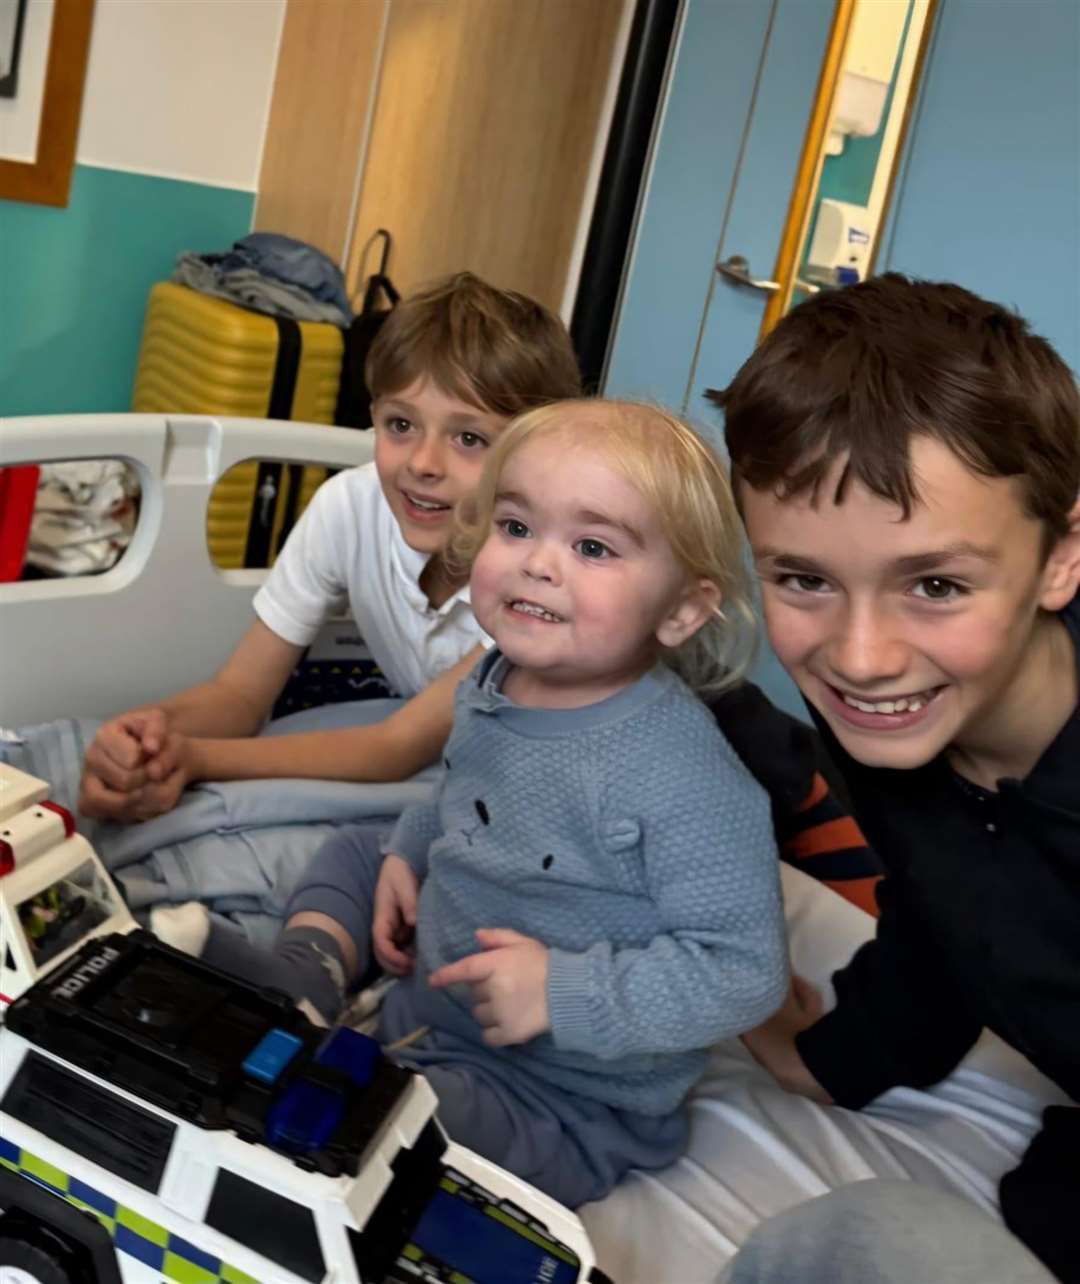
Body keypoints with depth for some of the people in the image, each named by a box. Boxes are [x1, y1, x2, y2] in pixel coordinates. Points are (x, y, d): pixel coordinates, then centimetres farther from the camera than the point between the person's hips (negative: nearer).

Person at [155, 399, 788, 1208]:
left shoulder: (684, 775, -29)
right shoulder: (494, 685, -5)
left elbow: (745, 972, -26)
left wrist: (566, 991, -30)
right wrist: (409, 852, 1)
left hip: (560, 1102, -8)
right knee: (350, 852, 18)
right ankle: (309, 976, -8)